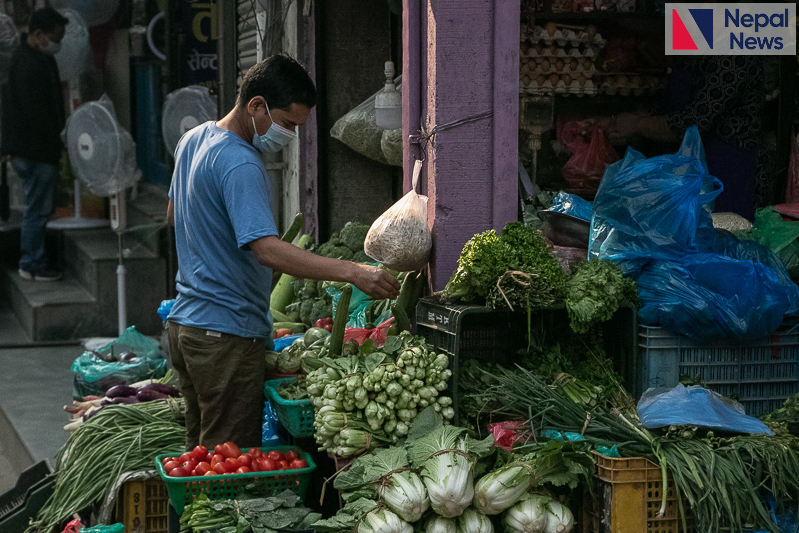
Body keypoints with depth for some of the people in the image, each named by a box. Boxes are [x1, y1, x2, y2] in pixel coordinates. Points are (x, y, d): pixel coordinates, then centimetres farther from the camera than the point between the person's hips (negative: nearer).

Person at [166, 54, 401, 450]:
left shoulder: (194, 140, 12)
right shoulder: (239, 165, -20)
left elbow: (173, 215, 27)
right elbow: (267, 249, -32)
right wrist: (352, 272, -38)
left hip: (185, 323, 10)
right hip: (227, 333, -10)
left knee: (200, 450, 15)